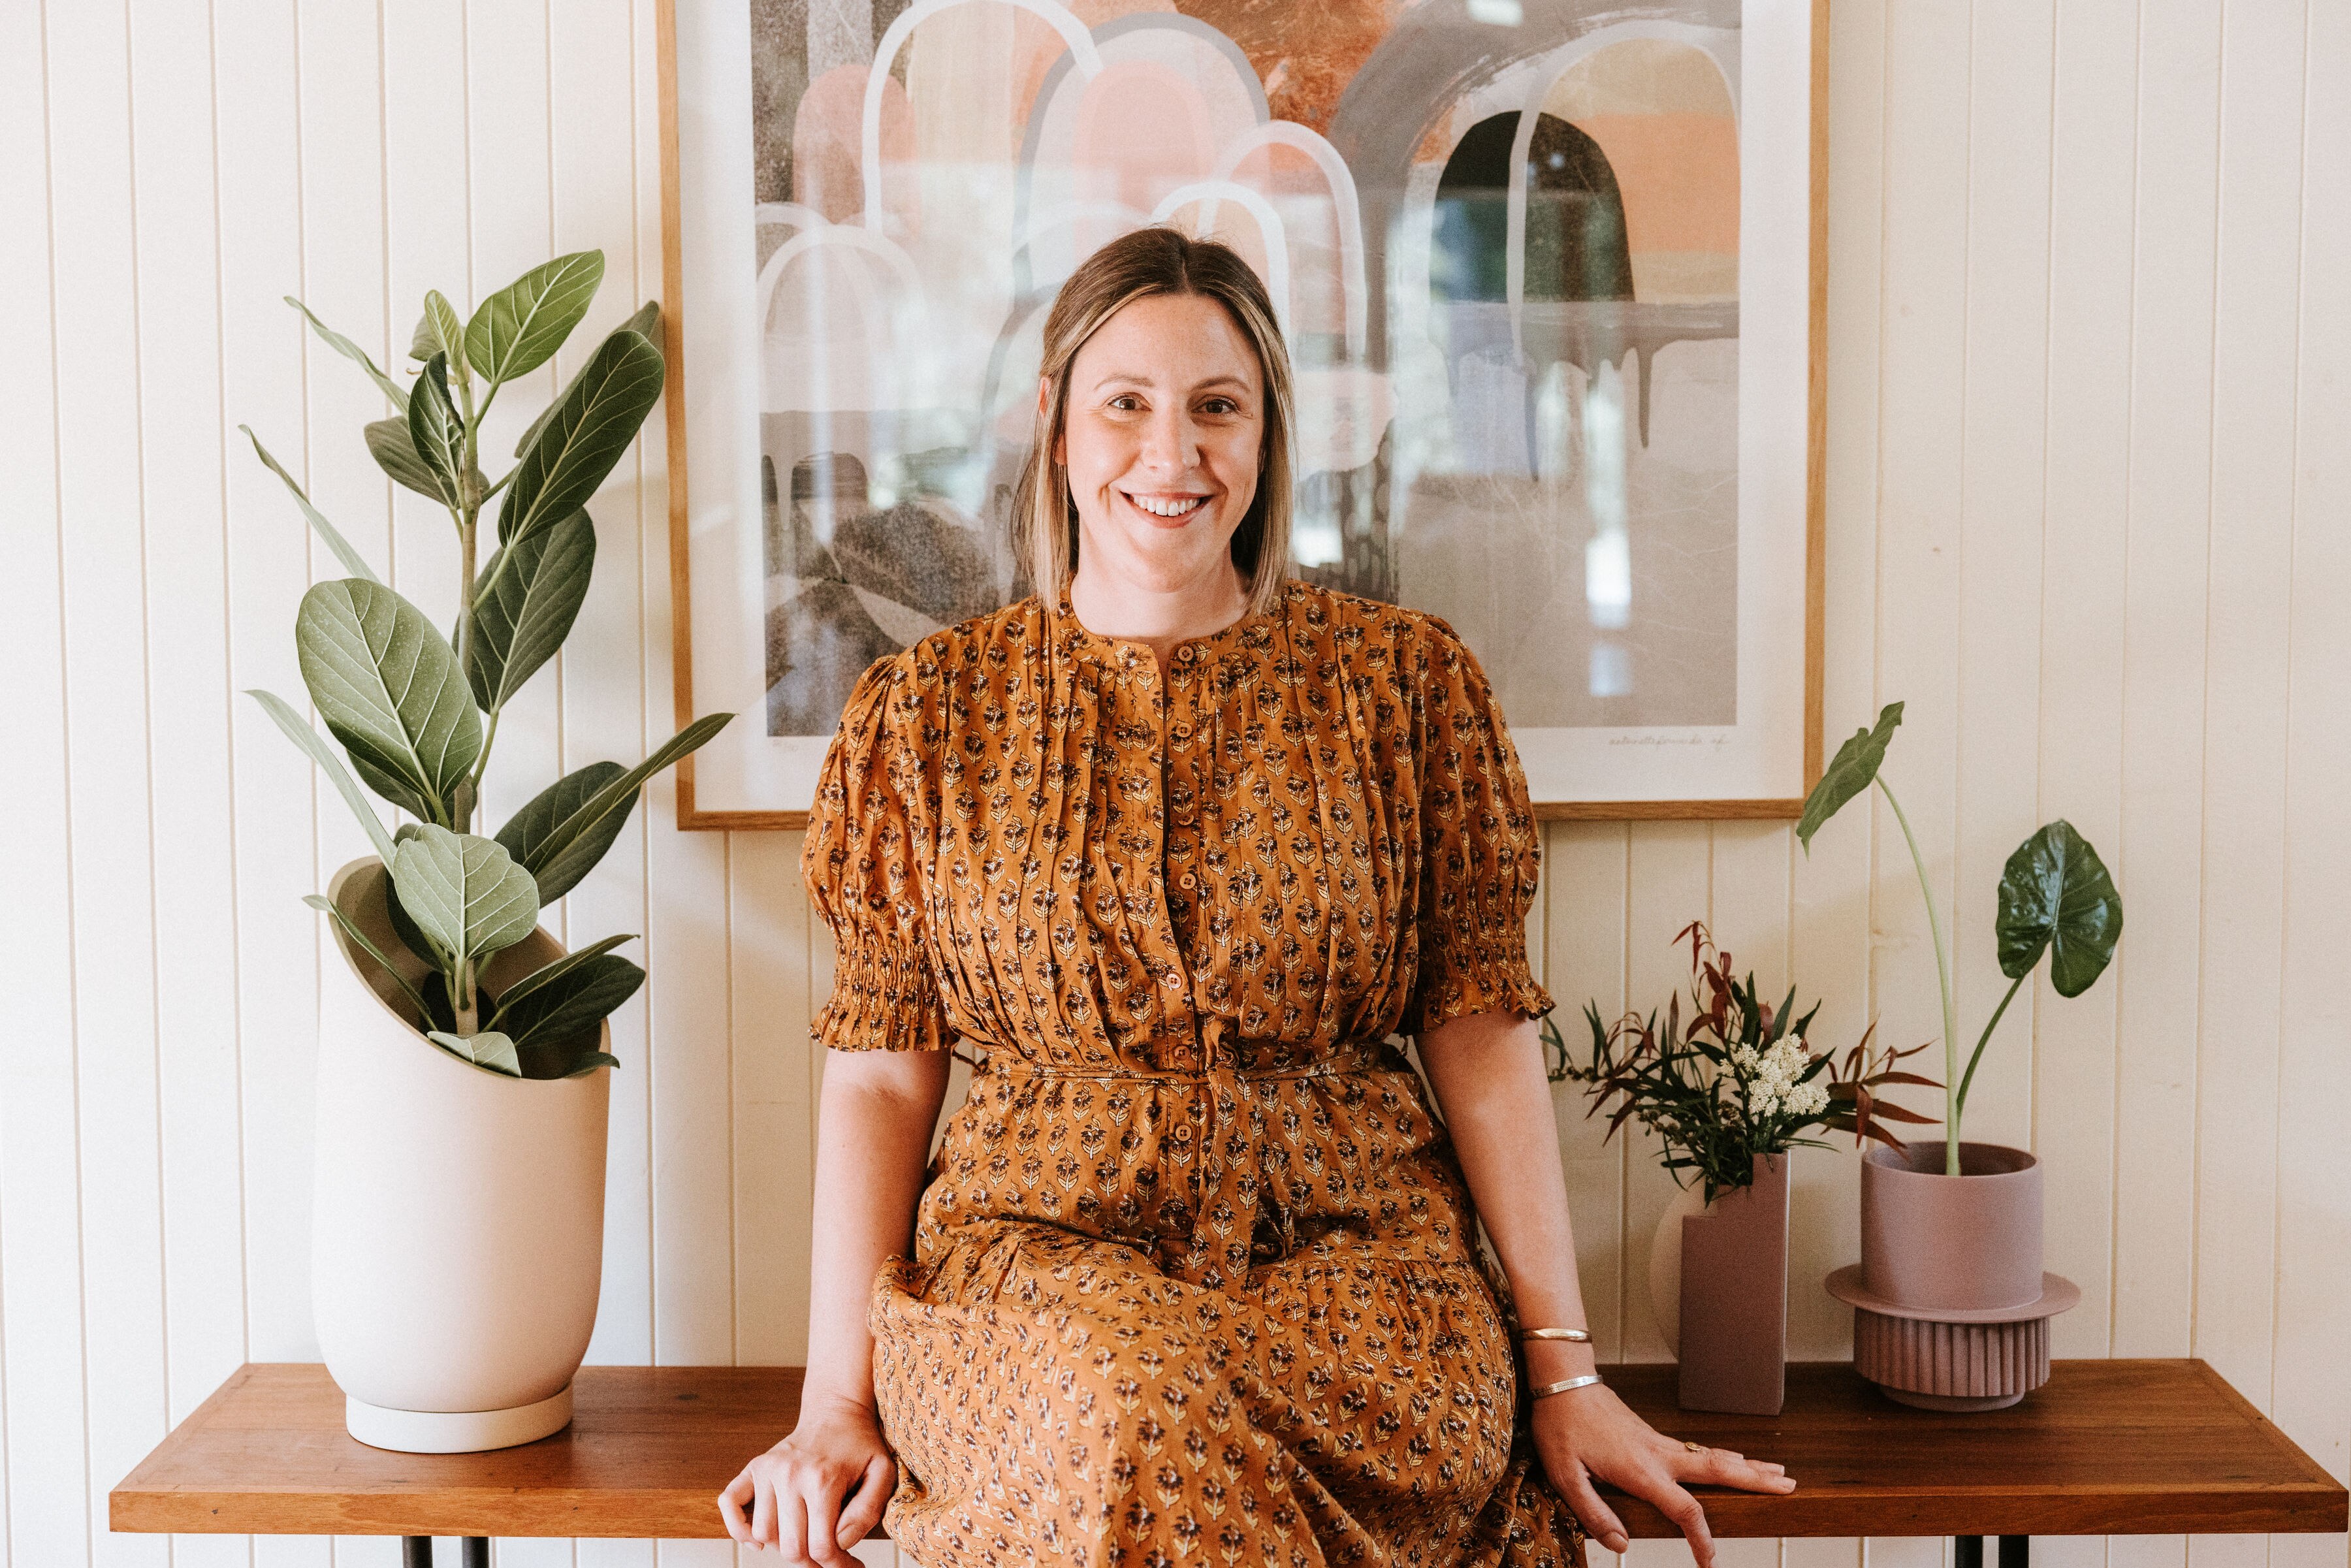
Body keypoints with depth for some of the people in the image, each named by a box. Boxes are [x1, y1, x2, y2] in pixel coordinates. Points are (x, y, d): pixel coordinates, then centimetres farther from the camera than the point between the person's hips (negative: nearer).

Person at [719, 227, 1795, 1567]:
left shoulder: (1405, 679, 7)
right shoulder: (929, 711, 8)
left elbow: (1484, 1028, 3)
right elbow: (883, 1066, 5)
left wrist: (1566, 1373, -1)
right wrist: (838, 1398, -3)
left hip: (1348, 1242, 1)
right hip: (1039, 1246, 0)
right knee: (1147, 1425, -35)